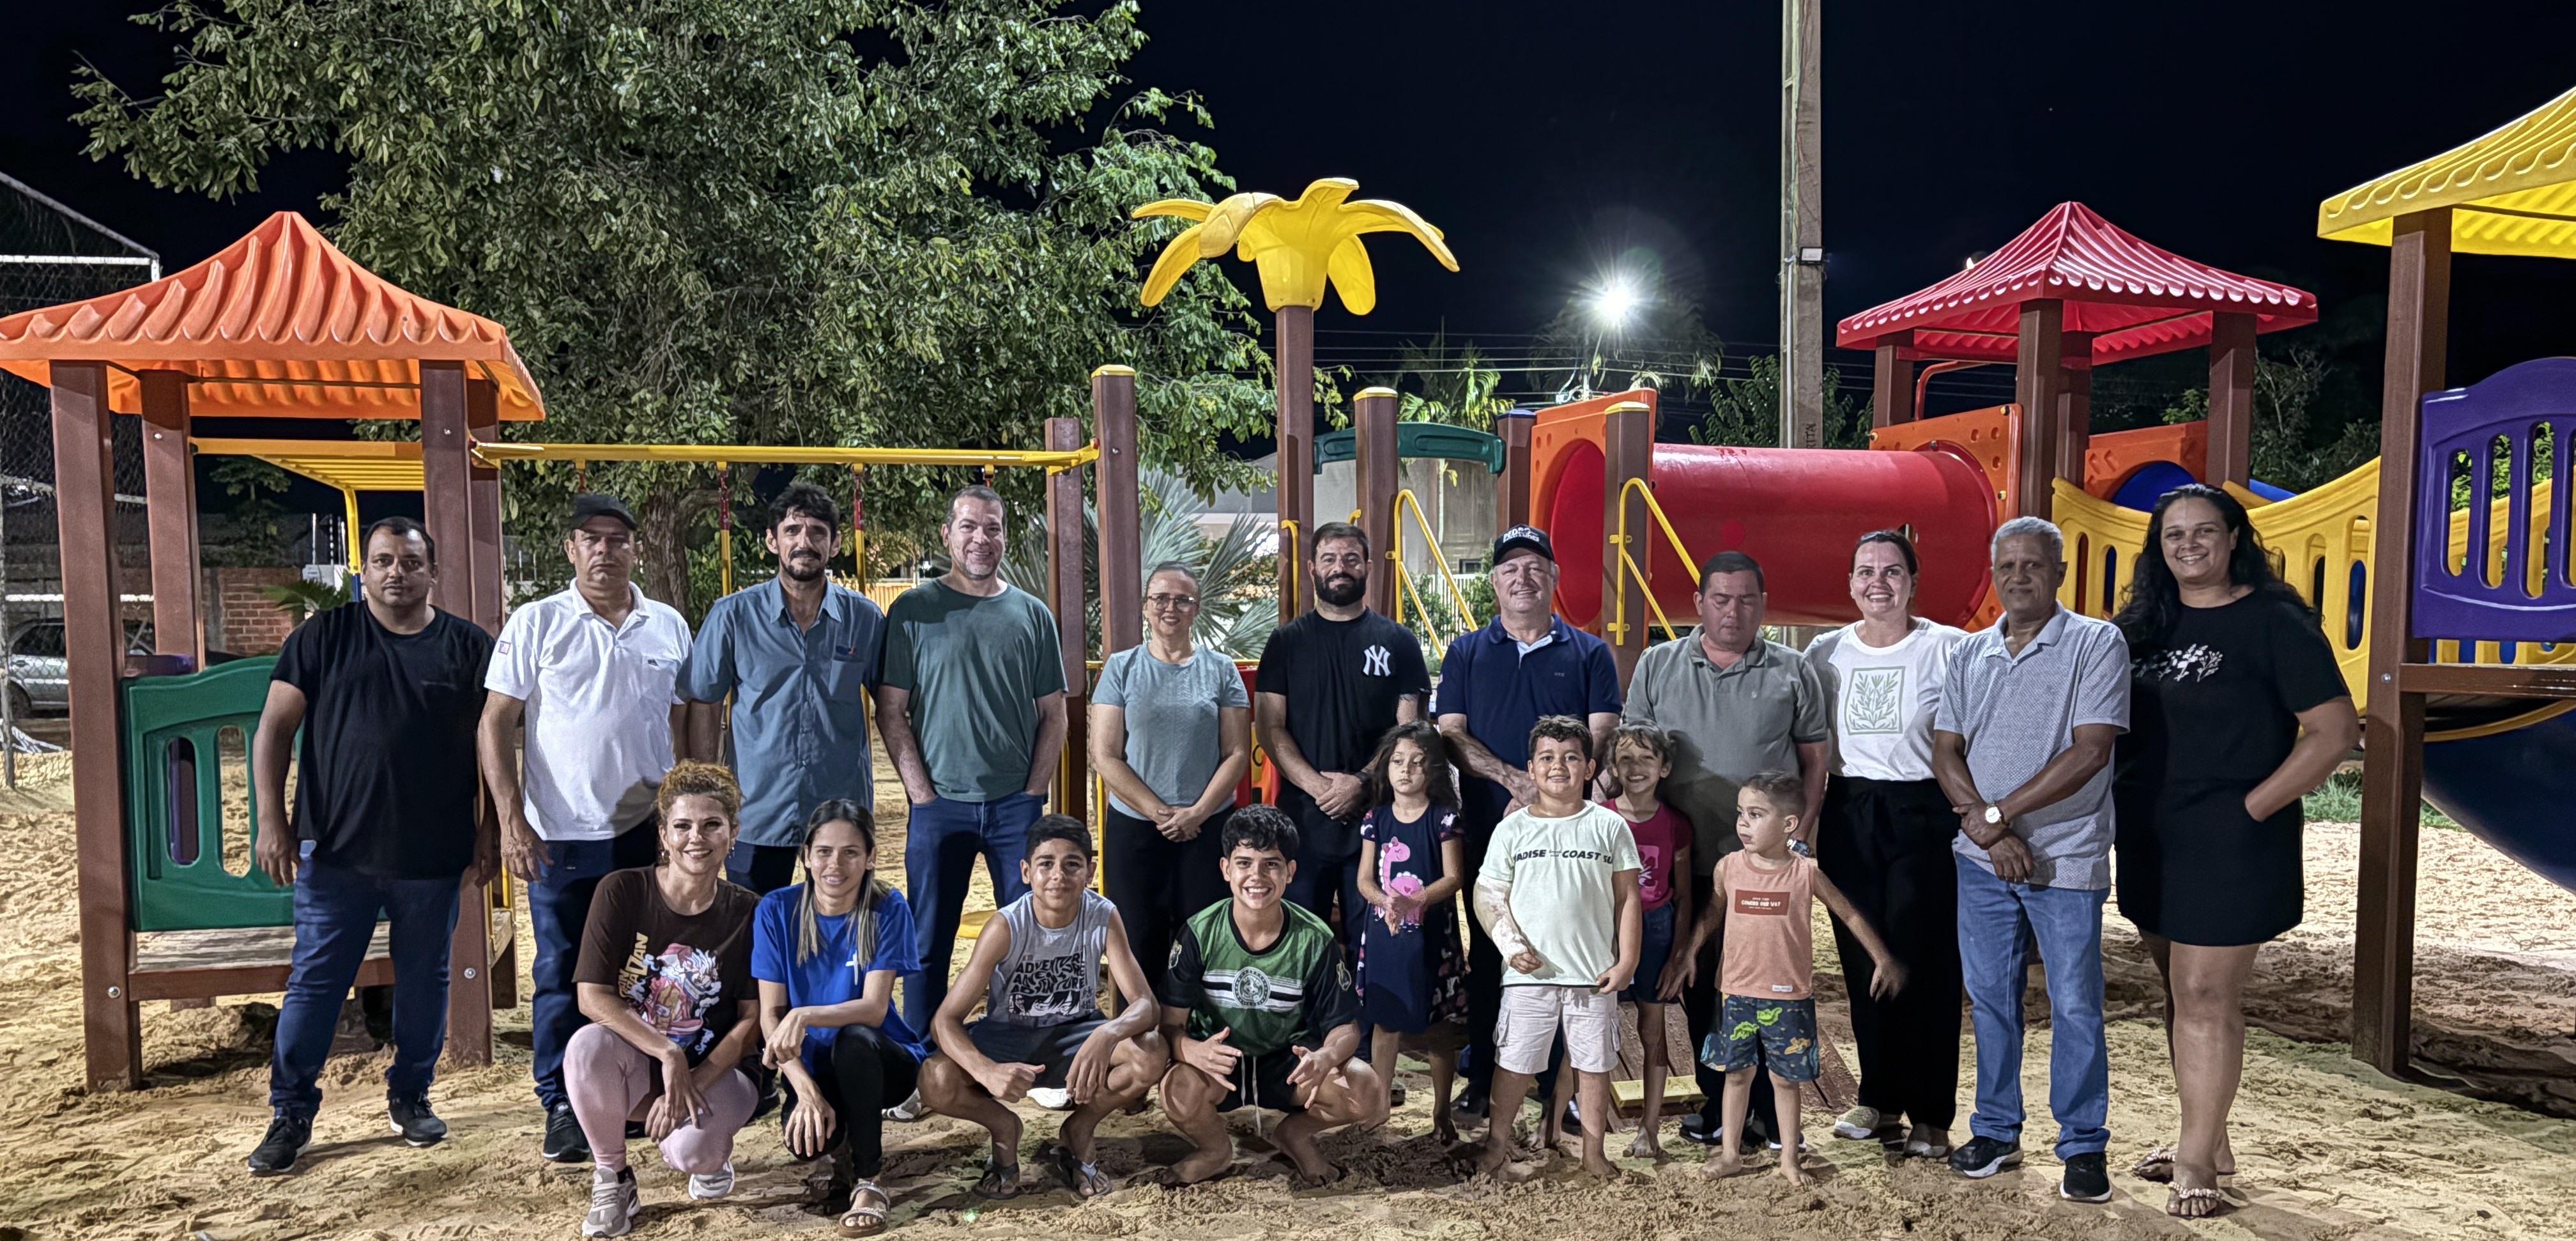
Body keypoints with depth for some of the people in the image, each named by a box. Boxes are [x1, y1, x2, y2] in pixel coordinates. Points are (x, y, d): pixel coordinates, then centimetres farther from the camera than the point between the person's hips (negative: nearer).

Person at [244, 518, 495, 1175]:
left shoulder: (468, 647, 3)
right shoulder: (322, 638, 3)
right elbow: (274, 730, 2)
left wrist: (488, 832, 1)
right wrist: (272, 820, -6)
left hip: (434, 854, 1)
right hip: (335, 850, 0)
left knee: (424, 980, 11)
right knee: (314, 983, 4)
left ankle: (410, 1095, 28)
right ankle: (291, 1114, 18)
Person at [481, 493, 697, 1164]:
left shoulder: (669, 626, 6)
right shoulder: (536, 623, -2)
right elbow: (495, 724, -2)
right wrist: (511, 821, -10)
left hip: (650, 830, 2)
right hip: (562, 834, -2)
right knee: (562, 976, 6)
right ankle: (561, 1106, 18)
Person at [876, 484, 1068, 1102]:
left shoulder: (1032, 614, 7)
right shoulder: (913, 611, 2)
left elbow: (1053, 714, 9)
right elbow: (891, 711, 1)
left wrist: (1033, 793, -1)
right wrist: (922, 794, -6)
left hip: (1018, 803, 2)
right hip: (940, 803, -1)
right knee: (928, 945, 4)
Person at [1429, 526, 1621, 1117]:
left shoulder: (1589, 653, 8)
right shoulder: (1466, 652, 11)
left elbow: (1601, 736, -1)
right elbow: (1450, 735, 1)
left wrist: (1547, 790, -16)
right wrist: (1515, 779, -13)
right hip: (1488, 826, 1)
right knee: (1487, 954, 7)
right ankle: (1481, 1079, 17)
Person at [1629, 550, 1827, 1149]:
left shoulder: (1793, 673, 4)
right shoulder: (1657, 667, 6)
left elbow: (1814, 762, 7)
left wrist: (1799, 836, -2)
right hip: (1688, 860, 2)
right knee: (1698, 985, 10)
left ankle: (1774, 1111, 15)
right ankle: (1717, 1102, 24)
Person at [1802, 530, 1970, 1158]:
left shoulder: (1949, 648, -4)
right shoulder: (1825, 651, 7)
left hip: (1924, 815, -4)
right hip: (1848, 817, 4)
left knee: (1925, 965, -1)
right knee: (1861, 962, 10)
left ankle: (1930, 1113, 12)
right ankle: (1877, 1095, 26)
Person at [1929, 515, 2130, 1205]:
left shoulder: (2097, 644, -6)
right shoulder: (1969, 655, 9)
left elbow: (2088, 753, -15)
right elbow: (1945, 753, 5)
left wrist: (1997, 814, -14)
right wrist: (1986, 827, -10)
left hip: (2065, 858, -4)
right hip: (1982, 859, 4)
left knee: (2075, 1007, 2)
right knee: (1989, 997, 11)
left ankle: (2083, 1146, 17)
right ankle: (1996, 1131, 24)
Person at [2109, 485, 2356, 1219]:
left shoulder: (2274, 622, -8)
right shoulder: (2144, 623, 9)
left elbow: (2335, 731, -10)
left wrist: (2251, 808, -13)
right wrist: (2115, 809, 6)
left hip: (2230, 839, -6)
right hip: (2149, 838, 7)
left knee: (2205, 995, -5)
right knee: (2181, 991, 14)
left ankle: (2197, 1163, 5)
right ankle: (2211, 1141, 27)